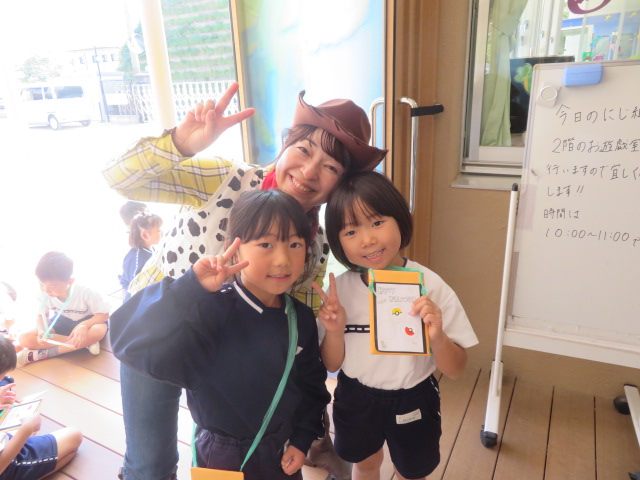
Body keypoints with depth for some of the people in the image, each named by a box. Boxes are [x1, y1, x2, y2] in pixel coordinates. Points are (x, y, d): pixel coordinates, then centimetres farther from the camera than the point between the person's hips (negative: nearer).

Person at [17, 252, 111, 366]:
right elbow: (41, 315, -3)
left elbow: (104, 314, -23)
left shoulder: (85, 292, -29)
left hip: (85, 322, -4)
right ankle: (85, 342, -23)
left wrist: (84, 325, -40)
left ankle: (42, 354, -26)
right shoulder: (45, 294, -19)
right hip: (61, 324, 4)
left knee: (100, 330, -41)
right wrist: (42, 330, -25)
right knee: (24, 339, -20)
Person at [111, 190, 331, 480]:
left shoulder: (301, 318, -7)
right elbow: (133, 344, -37)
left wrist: (302, 439, 4)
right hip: (222, 456, -4)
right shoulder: (213, 310, -25)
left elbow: (311, 383, 6)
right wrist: (191, 289, -43)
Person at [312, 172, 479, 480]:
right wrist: (334, 330, -25)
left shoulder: (430, 287, -22)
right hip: (355, 399, 2)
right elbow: (331, 365, -5)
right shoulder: (338, 289, -15)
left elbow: (456, 370, -15)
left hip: (411, 403, -2)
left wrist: (437, 336, -35)